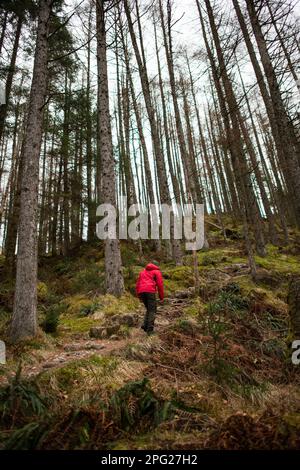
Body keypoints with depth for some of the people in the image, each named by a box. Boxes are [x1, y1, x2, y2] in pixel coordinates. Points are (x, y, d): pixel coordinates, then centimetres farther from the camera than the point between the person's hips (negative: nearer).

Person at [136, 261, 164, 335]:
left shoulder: (142, 271, 29)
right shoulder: (157, 272, 14)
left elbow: (137, 284, 24)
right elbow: (160, 284, 4)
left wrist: (139, 296, 25)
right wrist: (161, 297, 9)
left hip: (141, 291, 5)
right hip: (150, 291, -5)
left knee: (148, 309, 19)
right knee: (152, 311, 1)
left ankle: (145, 325, 4)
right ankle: (149, 329, -9)